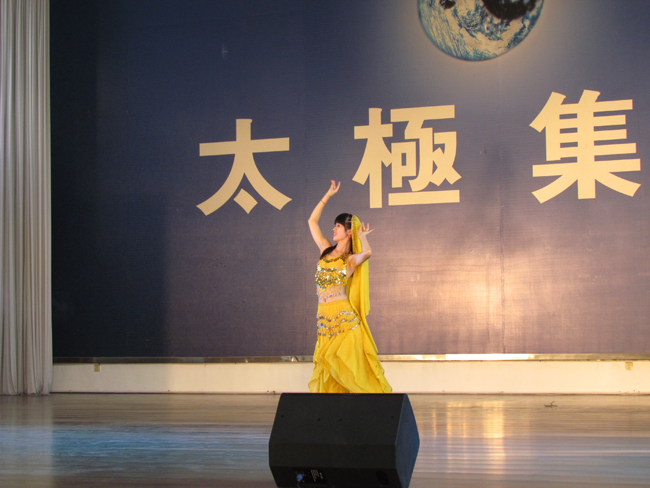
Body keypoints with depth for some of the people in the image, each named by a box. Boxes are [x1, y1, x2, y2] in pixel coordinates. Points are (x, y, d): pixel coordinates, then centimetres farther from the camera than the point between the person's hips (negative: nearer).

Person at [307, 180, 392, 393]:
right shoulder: (326, 251, 13)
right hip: (324, 319, 5)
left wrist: (361, 236, -7)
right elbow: (312, 221, 18)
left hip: (344, 318, -5)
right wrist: (328, 195, 15)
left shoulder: (351, 260, -2)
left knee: (350, 367, -6)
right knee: (326, 369, 3)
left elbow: (367, 252, -26)